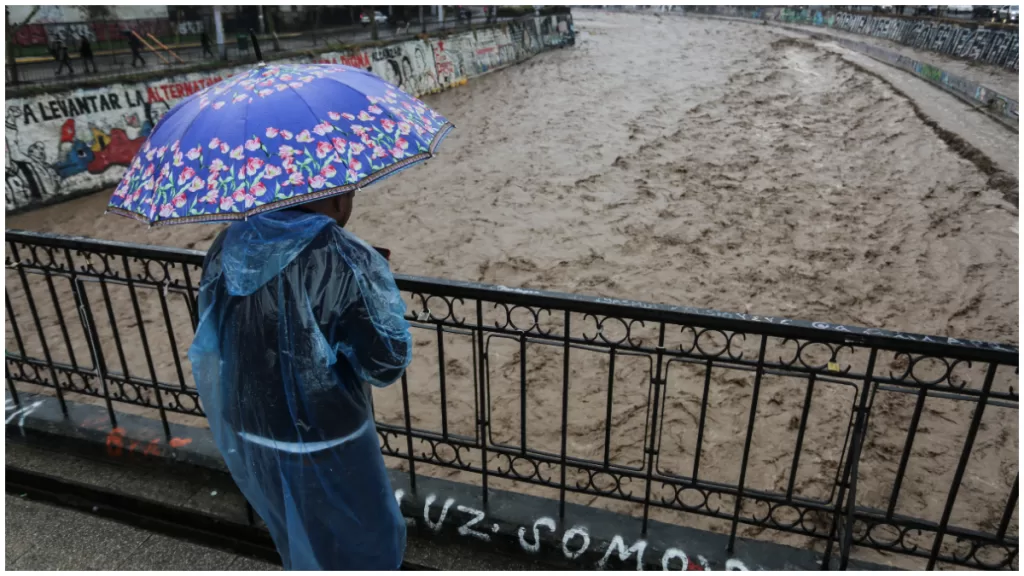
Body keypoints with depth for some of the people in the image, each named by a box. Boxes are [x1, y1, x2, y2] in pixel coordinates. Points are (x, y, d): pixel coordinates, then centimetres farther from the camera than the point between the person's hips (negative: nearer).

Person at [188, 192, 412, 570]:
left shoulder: (228, 247, -6)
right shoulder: (345, 260, -26)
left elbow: (214, 332, 9)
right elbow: (387, 364, -21)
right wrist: (374, 278, -7)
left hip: (244, 432, 7)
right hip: (321, 443, -6)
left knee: (299, 536, 32)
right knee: (363, 544, 20)